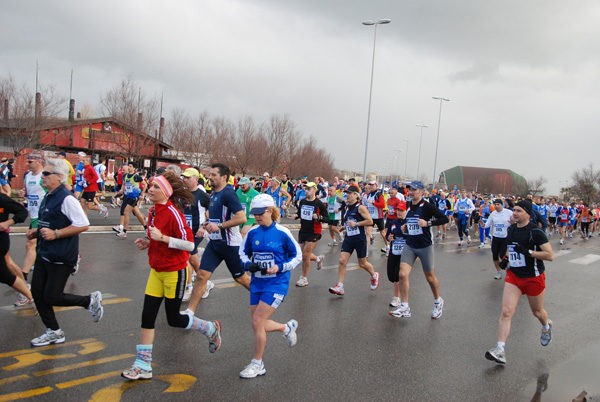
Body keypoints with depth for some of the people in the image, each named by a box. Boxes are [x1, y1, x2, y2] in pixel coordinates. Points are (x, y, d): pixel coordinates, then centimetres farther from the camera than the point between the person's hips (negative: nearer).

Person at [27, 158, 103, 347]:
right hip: (44, 254, 9)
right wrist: (37, 231, 9)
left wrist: (56, 234, -24)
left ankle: (91, 300, 16)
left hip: (61, 258, -9)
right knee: (37, 292, 11)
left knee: (52, 297, -5)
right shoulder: (48, 197, 12)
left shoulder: (66, 199, -18)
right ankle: (54, 331, 25)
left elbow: (83, 225, -23)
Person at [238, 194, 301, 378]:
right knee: (259, 325, 9)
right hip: (257, 282, 6)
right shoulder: (252, 232, 2)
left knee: (257, 321, -12)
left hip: (276, 283, -6)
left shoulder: (282, 233, -10)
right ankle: (288, 327, 38)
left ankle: (257, 364, 7)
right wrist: (248, 264, -8)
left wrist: (279, 268, -15)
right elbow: (243, 253, 14)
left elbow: (297, 256, -1)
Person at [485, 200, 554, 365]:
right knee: (506, 312, -10)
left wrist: (528, 252, -29)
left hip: (533, 278, -4)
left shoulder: (536, 231, -16)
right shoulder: (511, 229, 4)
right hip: (513, 276, 4)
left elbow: (550, 255, -20)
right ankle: (500, 351, -13)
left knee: (537, 312, 17)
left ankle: (547, 327, 55)